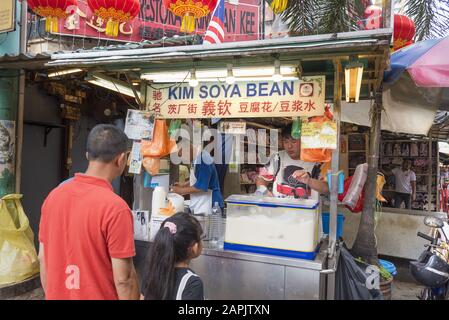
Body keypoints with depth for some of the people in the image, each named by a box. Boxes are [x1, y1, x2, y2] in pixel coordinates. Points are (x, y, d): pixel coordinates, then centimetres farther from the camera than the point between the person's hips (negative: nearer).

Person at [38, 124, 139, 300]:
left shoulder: (53, 195, -5)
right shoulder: (115, 207, -25)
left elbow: (43, 259, 4)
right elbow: (124, 279, -21)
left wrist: (52, 295, 15)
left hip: (56, 295, 5)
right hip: (97, 295, -5)